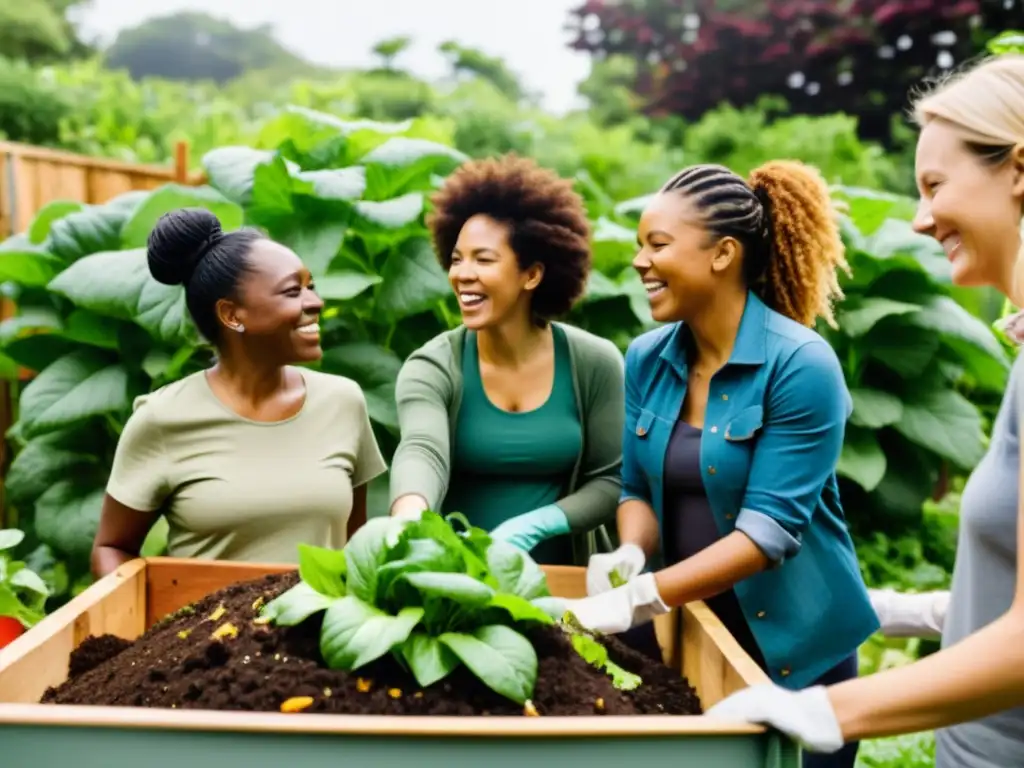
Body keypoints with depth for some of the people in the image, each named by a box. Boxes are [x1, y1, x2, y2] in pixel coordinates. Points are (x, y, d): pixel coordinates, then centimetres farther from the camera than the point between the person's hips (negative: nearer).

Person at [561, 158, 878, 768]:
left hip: (791, 642, -4)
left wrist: (643, 598, -30)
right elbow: (638, 486, 3)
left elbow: (770, 527, -23)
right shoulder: (647, 359, -2)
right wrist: (630, 553, -18)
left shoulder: (801, 365, -19)